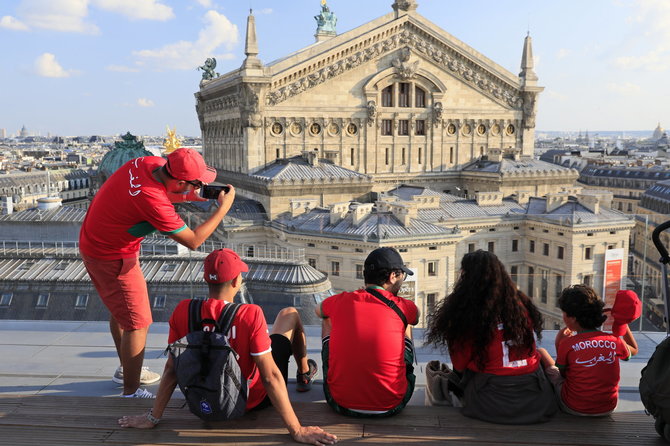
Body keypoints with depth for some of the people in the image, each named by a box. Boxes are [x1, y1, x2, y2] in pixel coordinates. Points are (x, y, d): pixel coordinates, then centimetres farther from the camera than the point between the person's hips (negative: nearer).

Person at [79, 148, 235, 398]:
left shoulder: (151, 163, -12)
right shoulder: (152, 201, -35)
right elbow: (193, 241, -25)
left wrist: (189, 197, -3)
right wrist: (223, 208, -18)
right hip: (113, 257, -10)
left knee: (120, 310, 24)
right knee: (137, 323, -2)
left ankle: (126, 369, 43)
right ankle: (131, 392, 9)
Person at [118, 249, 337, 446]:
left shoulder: (183, 311, -19)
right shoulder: (250, 315, -31)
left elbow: (172, 368, -12)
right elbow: (270, 377, -29)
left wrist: (153, 418, 0)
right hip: (252, 401, -4)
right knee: (289, 314, 14)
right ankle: (305, 374, 40)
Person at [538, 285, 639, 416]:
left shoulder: (567, 343, -18)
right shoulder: (614, 341, -7)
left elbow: (561, 372, -1)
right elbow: (634, 350, 17)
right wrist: (623, 322, 23)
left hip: (574, 409, -4)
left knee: (541, 352, 13)